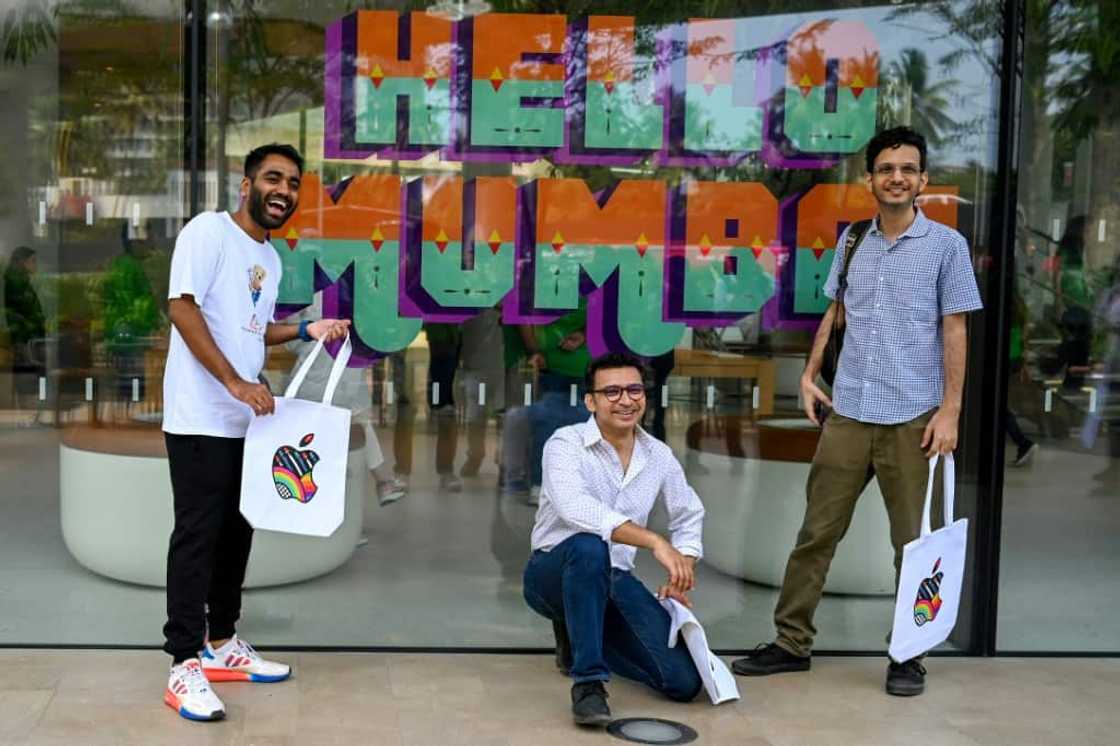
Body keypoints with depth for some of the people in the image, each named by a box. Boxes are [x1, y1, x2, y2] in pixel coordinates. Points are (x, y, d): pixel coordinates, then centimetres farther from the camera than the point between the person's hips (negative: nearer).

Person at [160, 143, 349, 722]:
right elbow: (182, 307, -18)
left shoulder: (271, 259, 16)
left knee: (236, 532, 13)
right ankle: (185, 666, -1)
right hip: (200, 417, -8)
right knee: (197, 534, -7)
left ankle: (221, 644, 26)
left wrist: (308, 330, 8)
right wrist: (236, 383, -22)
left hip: (245, 419, 8)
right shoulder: (209, 230, -9)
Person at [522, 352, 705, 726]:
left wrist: (681, 576, 4)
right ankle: (587, 682, -28)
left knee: (684, 681, -10)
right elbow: (574, 508, -34)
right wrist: (654, 541, -38)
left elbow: (689, 516, 19)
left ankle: (578, 636, 15)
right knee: (589, 546, -41)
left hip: (612, 580, 5)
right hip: (553, 574, -5)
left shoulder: (659, 455, 2)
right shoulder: (566, 444, -15)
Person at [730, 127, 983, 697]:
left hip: (911, 416, -3)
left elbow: (953, 331, -2)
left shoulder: (946, 245, 0)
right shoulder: (852, 243, 11)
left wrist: (950, 409, -7)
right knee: (817, 530, 6)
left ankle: (909, 656, 17)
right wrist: (809, 375, 13)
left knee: (912, 541, 5)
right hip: (847, 413, 3)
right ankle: (791, 642, 15)